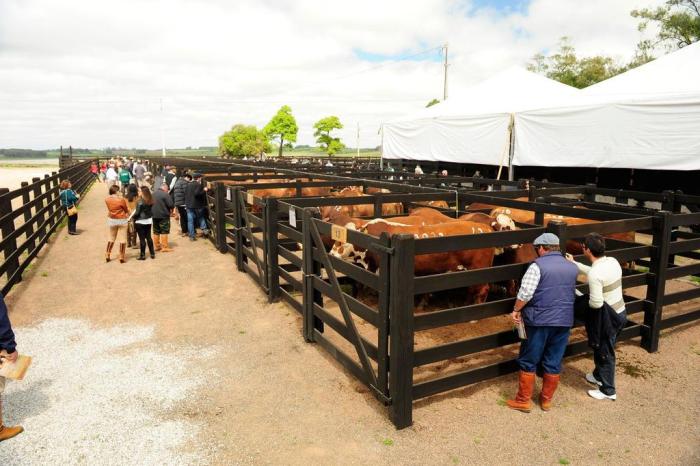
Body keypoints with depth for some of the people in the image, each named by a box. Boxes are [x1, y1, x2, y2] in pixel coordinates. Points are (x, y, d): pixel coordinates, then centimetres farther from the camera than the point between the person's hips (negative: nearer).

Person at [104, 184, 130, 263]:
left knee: (111, 238, 19)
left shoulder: (107, 200, -4)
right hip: (122, 220, -5)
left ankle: (107, 255, 22)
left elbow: (109, 209, 6)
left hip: (111, 220, 5)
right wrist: (127, 214, 15)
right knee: (122, 239, 4)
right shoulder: (121, 199, -17)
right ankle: (122, 257, 7)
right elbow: (126, 209, -5)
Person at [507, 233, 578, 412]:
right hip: (564, 322, 5)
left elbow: (525, 293, -18)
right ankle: (546, 400, 26)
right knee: (554, 363, 14)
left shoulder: (538, 266, -13)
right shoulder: (572, 268, 7)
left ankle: (523, 400, 15)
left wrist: (516, 310, -6)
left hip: (539, 321, -5)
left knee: (528, 362, 7)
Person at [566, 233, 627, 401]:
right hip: (620, 313, 8)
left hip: (608, 319, -8)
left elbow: (596, 303, -27)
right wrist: (574, 263, 20)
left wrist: (586, 300, -6)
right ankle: (598, 376, 47)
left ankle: (608, 391, 26)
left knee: (605, 353, 9)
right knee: (601, 348, 26)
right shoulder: (613, 261, -2)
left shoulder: (594, 274, -28)